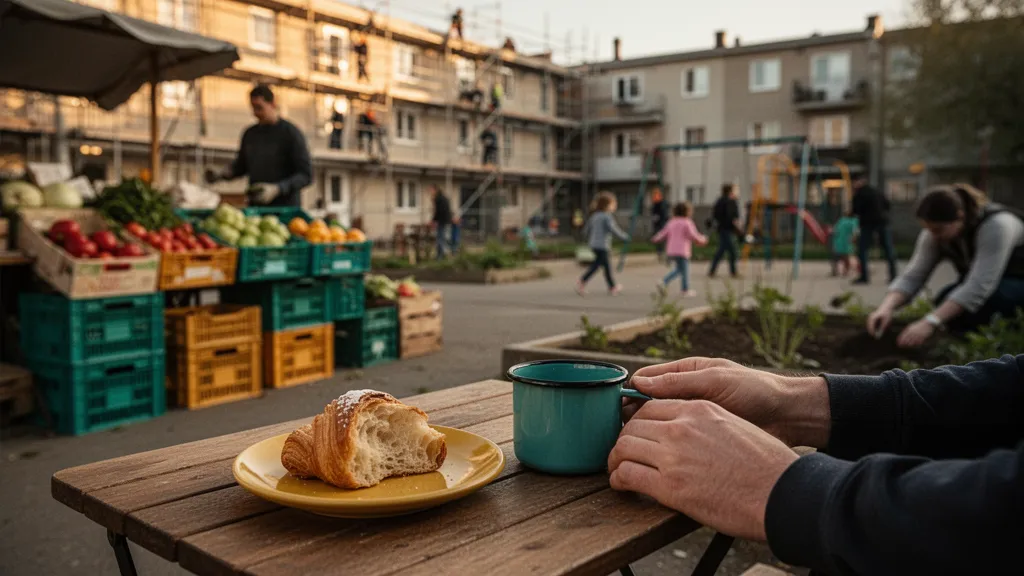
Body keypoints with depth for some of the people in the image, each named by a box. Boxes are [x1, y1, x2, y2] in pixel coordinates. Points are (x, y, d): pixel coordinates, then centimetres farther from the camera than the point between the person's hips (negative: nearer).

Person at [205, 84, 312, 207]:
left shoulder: (291, 133, -8)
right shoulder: (250, 133, 9)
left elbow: (306, 176, -12)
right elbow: (241, 165, 23)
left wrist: (277, 189, -23)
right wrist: (220, 175, 4)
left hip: (285, 208, -5)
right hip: (256, 207, 5)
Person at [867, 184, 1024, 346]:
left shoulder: (996, 225, -34)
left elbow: (979, 287, -41)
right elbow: (912, 277, -18)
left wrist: (930, 323, -48)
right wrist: (886, 307, -37)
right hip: (980, 286, 7)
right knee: (945, 301, -21)